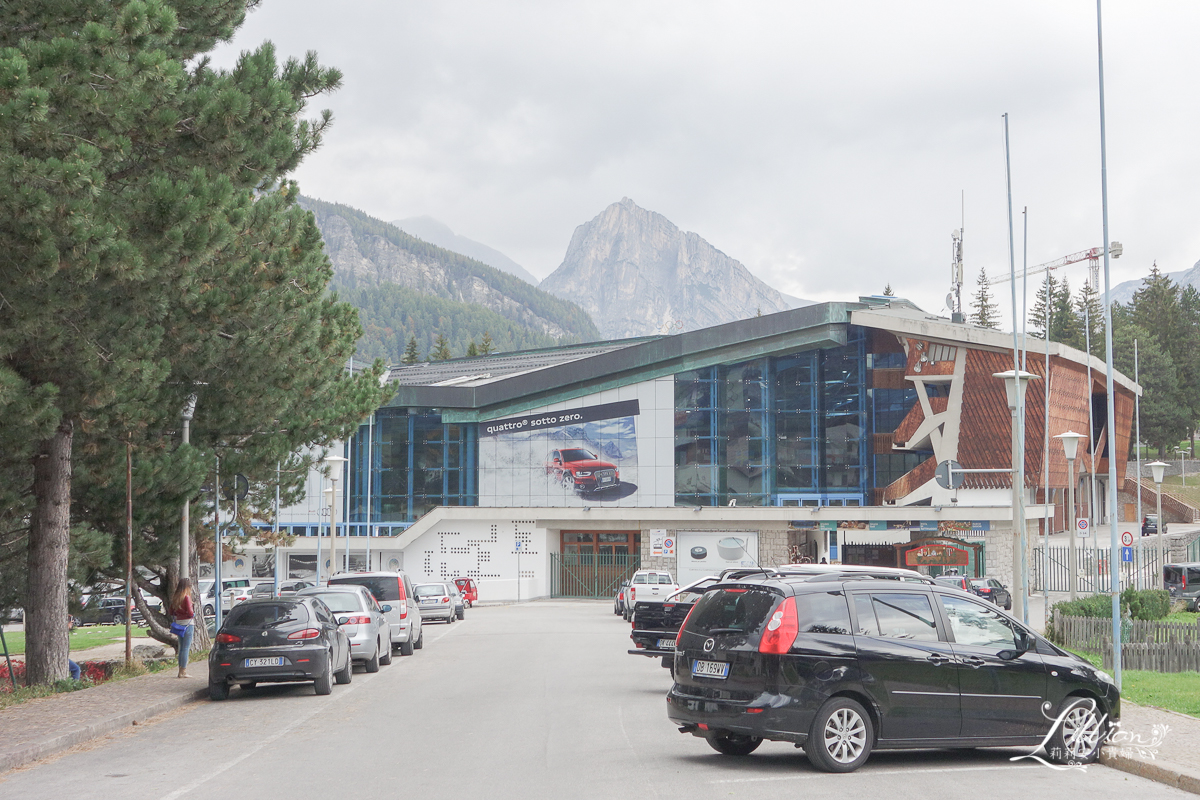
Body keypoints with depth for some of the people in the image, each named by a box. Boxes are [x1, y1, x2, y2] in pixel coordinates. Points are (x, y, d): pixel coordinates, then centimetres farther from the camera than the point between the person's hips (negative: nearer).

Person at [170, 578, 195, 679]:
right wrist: (194, 612, 3)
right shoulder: (186, 597, -14)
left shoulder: (175, 597, 8)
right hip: (187, 624, -8)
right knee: (186, 648, -4)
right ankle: (183, 671, -4)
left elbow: (172, 612, 14)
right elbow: (190, 613, -17)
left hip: (178, 624, 8)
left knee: (181, 648, 14)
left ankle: (181, 671, 17)